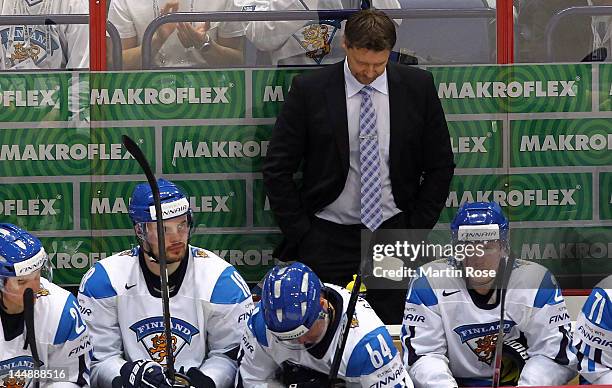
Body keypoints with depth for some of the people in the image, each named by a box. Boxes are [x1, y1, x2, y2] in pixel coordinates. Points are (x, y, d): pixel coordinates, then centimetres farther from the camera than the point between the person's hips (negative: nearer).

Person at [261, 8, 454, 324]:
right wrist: (300, 236, -3)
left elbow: (440, 166, 8)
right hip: (327, 239, -1)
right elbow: (277, 169, 0)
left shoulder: (418, 87, 1)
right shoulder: (309, 90, -4)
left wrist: (417, 230, 2)